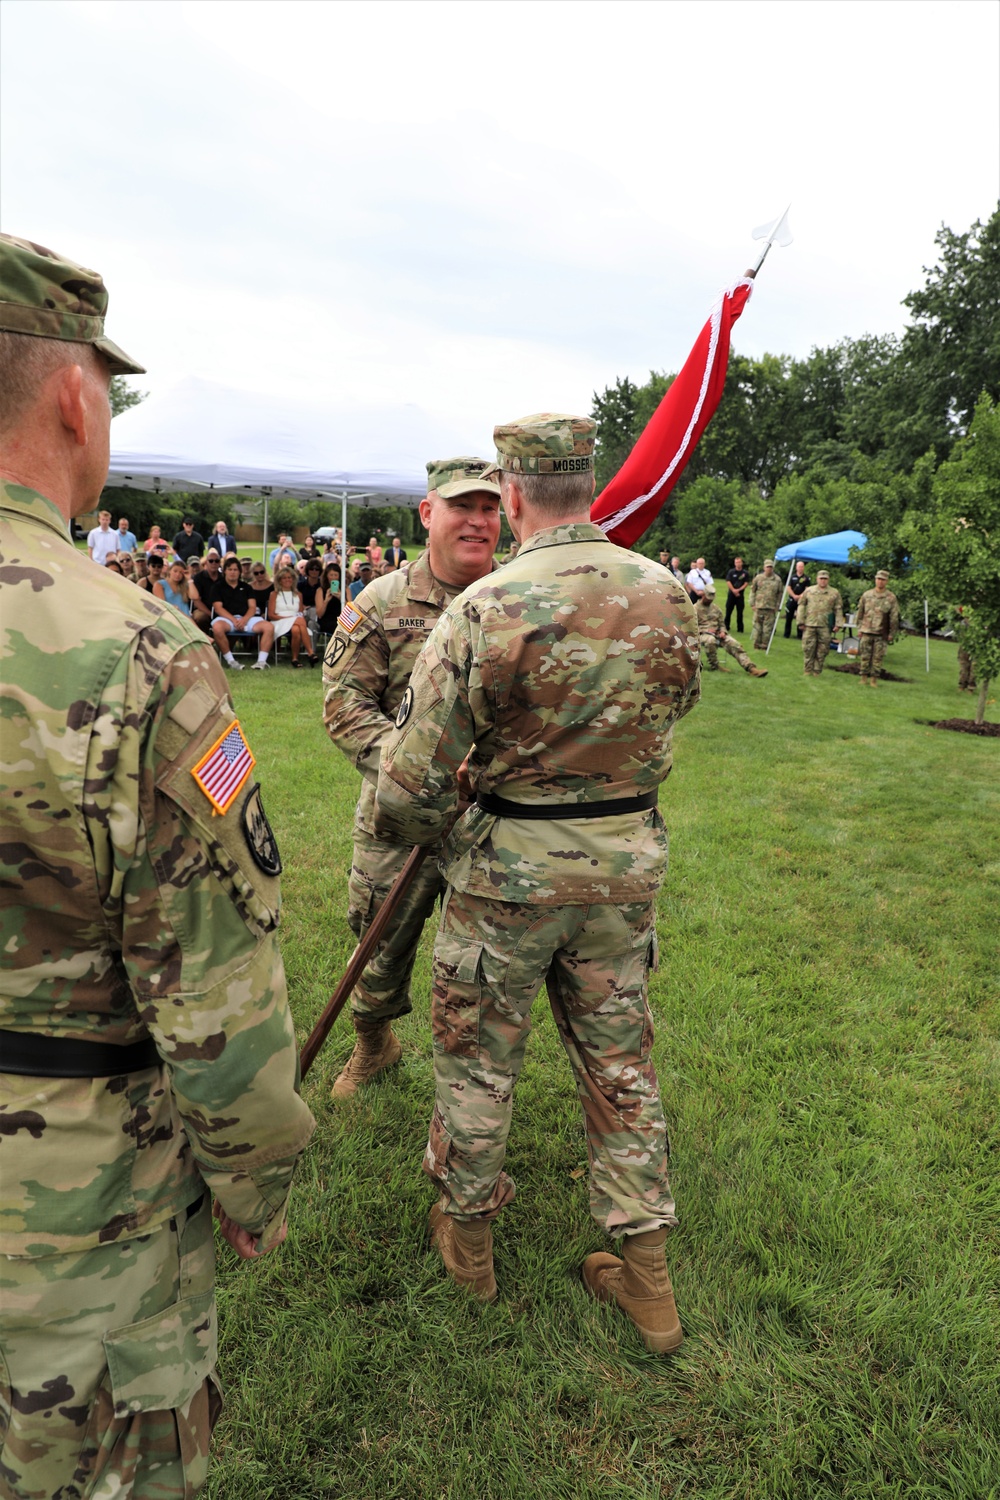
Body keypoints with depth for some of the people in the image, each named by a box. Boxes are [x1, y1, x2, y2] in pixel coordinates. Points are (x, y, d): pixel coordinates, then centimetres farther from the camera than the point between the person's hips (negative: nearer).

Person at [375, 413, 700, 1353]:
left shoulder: (483, 610, -19)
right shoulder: (666, 594, -5)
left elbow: (410, 784, -16)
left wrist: (424, 832, 6)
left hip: (511, 864, -4)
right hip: (629, 858, 5)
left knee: (477, 1053, 17)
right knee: (619, 1058, 18)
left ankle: (467, 1231, 38)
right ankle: (646, 1275, 30)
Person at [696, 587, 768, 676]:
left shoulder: (715, 608, 20)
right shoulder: (695, 608, 3)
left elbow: (721, 624, 21)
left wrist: (723, 632, -3)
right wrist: (706, 630, -17)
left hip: (718, 634, 5)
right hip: (703, 633, -5)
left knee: (734, 644, -20)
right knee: (710, 640, -42)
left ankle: (750, 667, -31)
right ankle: (713, 667, -23)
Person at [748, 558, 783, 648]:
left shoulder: (777, 579, 5)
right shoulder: (758, 578, 4)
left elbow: (779, 594, 11)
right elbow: (752, 591, 9)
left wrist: (777, 606, 5)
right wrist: (752, 604, 4)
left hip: (771, 608, 0)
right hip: (759, 607, 0)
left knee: (768, 628, 0)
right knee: (757, 627, 2)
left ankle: (764, 645, 8)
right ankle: (756, 645, 11)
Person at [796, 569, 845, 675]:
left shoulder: (835, 593, 8)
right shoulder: (808, 591, 8)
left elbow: (838, 609, 8)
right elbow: (801, 606, 8)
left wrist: (838, 624, 0)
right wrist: (801, 622, 1)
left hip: (825, 627, 0)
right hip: (809, 625, 0)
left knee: (822, 651, 2)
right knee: (808, 649, -1)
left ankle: (817, 672, 11)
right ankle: (807, 671, 9)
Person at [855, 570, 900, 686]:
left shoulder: (891, 598, -1)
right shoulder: (866, 595, 5)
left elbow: (894, 618, 1)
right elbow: (860, 612, 11)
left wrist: (891, 635, 0)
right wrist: (859, 628, 7)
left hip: (881, 634, -1)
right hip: (866, 632, 2)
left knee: (878, 658, 1)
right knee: (864, 656, 4)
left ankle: (874, 679, 8)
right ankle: (864, 678, 13)